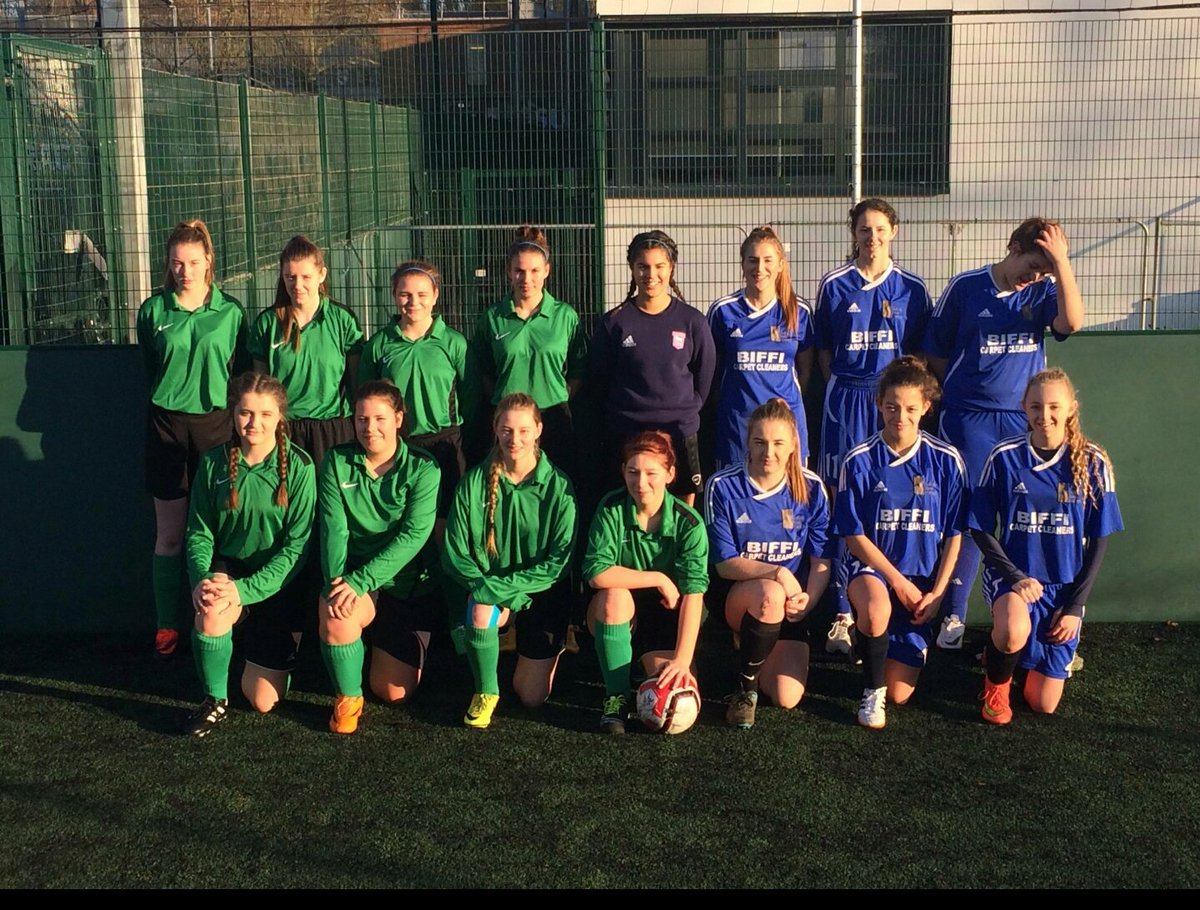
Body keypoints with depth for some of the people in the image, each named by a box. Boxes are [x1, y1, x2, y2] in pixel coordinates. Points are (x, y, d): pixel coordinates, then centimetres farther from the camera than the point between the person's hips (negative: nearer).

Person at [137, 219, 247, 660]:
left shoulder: (230, 312, 3)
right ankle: (168, 623, 10)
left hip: (216, 421, 0)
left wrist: (237, 417, 4)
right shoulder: (153, 310, 4)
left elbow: (241, 373, 9)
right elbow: (149, 367, 16)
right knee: (170, 534, 2)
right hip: (168, 423, 0)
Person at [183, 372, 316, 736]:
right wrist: (201, 578, -24)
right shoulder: (214, 462, -6)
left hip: (278, 584, -1)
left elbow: (297, 545, -17)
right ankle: (215, 700, -11)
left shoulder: (298, 466, -15)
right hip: (228, 570, 2)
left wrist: (247, 588, -28)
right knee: (211, 609, -36)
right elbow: (199, 532, -3)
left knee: (263, 702, 0)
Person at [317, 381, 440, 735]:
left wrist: (358, 582, -28)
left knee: (394, 691, -1)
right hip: (353, 578, 1)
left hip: (409, 585, -1)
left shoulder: (422, 468, -9)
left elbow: (413, 536, -19)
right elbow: (334, 529, -9)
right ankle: (348, 698, -8)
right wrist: (337, 582, -27)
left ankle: (386, 647, 37)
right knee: (334, 613, -35)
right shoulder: (337, 463, -1)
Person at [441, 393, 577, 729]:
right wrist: (486, 589, -23)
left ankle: (549, 652, 33)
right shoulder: (474, 482, -8)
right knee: (481, 612, -36)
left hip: (541, 592, -1)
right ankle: (485, 692, -9)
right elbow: (454, 554, -7)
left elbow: (559, 562, -14)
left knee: (532, 697, -2)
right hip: (487, 587, 1)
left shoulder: (558, 487, -12)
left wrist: (502, 587, -23)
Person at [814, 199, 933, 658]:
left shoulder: (911, 288, 5)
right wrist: (843, 387, 1)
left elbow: (920, 351, 10)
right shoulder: (834, 286, 4)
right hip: (846, 402, 0)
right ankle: (844, 612, 3)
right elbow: (823, 349, 10)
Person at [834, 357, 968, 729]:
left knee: (900, 694, -4)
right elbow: (854, 535, -5)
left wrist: (937, 592, -7)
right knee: (877, 609, -40)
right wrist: (898, 580, -12)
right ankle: (872, 689, -13)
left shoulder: (946, 461, -2)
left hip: (922, 578, 2)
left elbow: (953, 535, 2)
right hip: (870, 565, -2)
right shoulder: (860, 461, -7)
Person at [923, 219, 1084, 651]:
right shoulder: (965, 287, -1)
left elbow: (1072, 321, -19)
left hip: (1024, 418, 2)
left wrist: (1061, 261, -20)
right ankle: (954, 616, 10)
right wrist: (958, 390, 1)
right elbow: (936, 351, 6)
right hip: (969, 417, -2)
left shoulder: (1043, 292, 3)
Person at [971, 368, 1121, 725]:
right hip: (1011, 574, -2)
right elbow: (981, 529, -3)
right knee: (1015, 632, -38)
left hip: (1064, 585, 2)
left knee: (1044, 705, 1)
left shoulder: (1092, 463, -6)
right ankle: (996, 684, -3)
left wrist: (1075, 606, -5)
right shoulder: (1005, 457, -9)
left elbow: (1099, 541, 0)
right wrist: (1016, 577, -16)